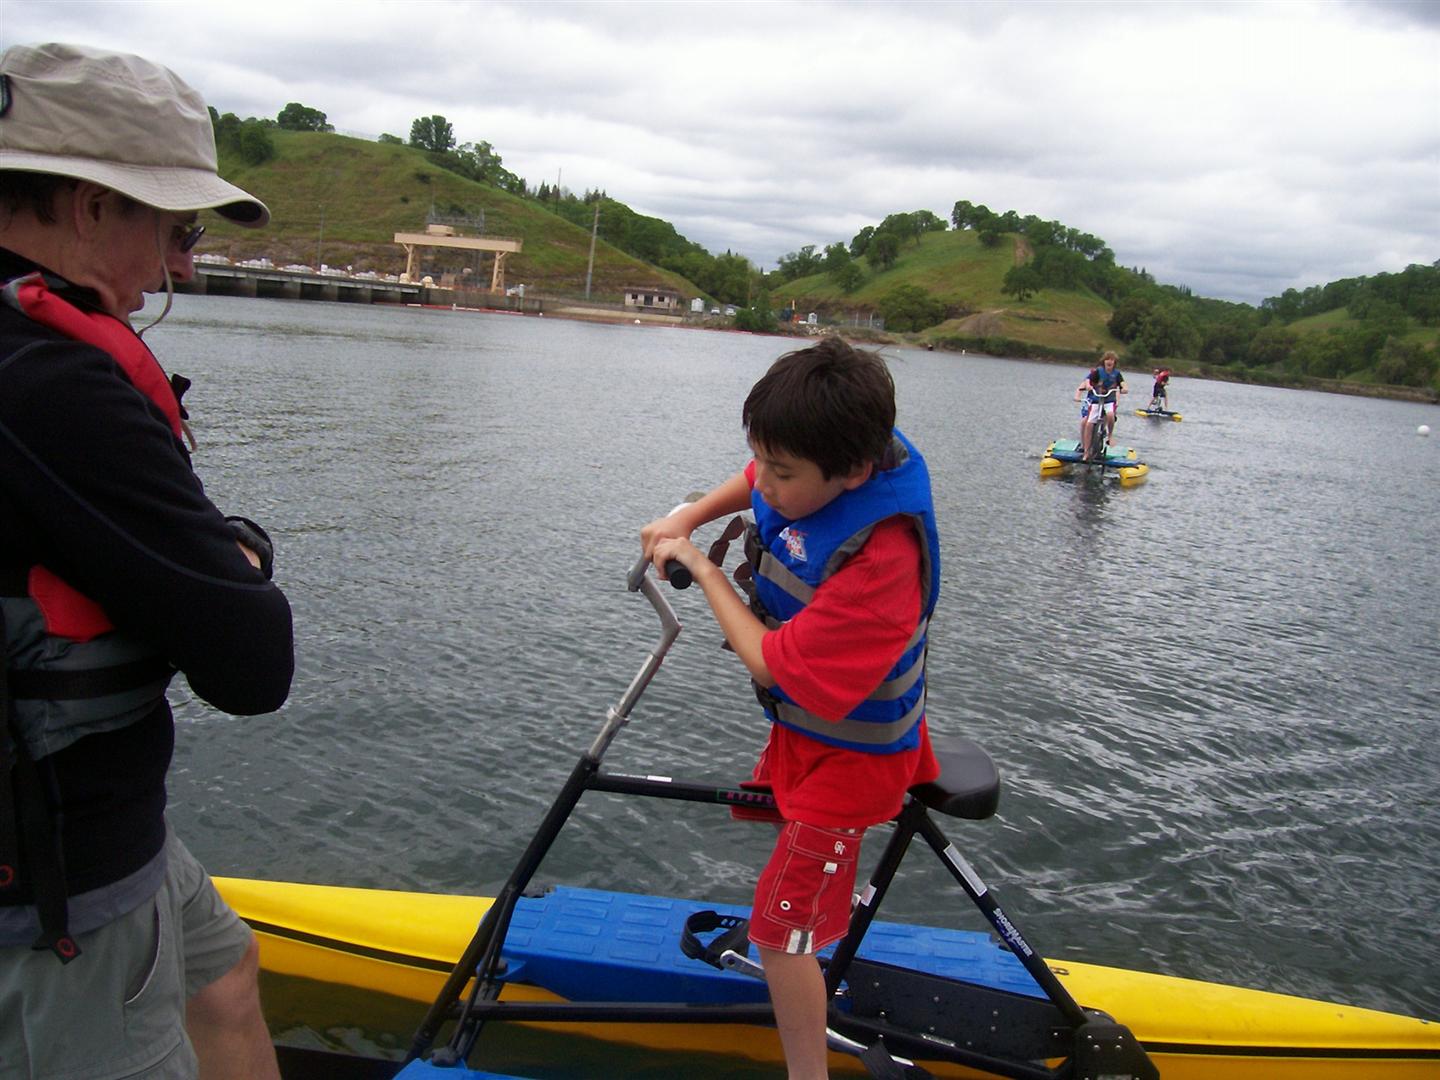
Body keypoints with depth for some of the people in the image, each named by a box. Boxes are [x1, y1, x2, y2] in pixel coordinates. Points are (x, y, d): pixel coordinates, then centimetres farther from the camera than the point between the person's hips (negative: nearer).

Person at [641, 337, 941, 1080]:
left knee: (782, 931, -2)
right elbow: (752, 484, 11)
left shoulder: (876, 561, -39)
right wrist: (687, 519, -5)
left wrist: (700, 566, -20)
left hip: (848, 753, -9)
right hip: (803, 725, 9)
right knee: (771, 808, 34)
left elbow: (771, 662, -30)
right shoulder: (817, 471, -15)